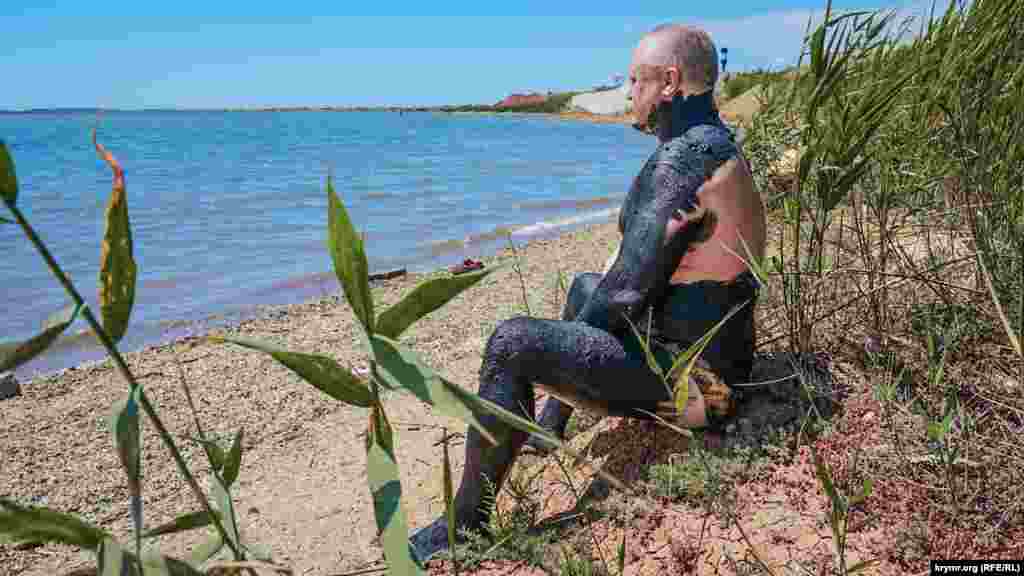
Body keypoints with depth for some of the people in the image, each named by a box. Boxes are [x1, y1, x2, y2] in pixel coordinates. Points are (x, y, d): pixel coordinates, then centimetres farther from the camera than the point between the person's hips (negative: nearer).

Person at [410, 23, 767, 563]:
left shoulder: (680, 159, -23)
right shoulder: (720, 147, 11)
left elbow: (627, 291, -25)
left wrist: (576, 329, -6)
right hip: (714, 358, 11)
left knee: (512, 342, -21)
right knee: (584, 285, 27)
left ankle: (465, 522, -8)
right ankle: (550, 428, 36)